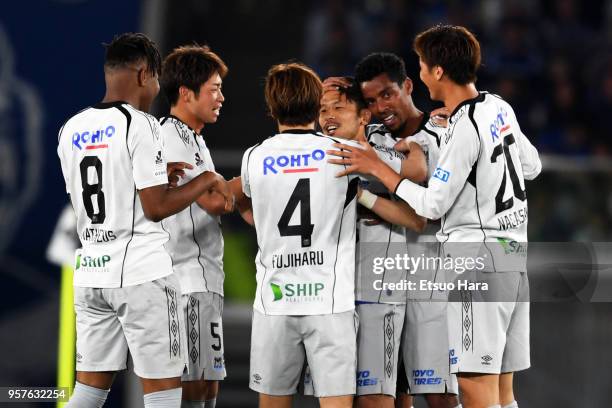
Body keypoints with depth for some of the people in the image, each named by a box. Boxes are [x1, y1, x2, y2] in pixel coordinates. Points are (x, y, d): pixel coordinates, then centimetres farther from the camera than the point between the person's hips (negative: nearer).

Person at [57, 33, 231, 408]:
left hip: (90, 274, 7)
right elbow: (155, 209, -14)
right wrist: (207, 181, -1)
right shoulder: (140, 126, -11)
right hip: (142, 276, -7)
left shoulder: (71, 130, 11)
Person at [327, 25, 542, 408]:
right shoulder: (500, 108, 9)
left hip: (478, 260, -9)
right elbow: (532, 166, 23)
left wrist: (377, 168, -8)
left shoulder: (464, 129, -17)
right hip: (513, 258, 9)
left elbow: (432, 205, -14)